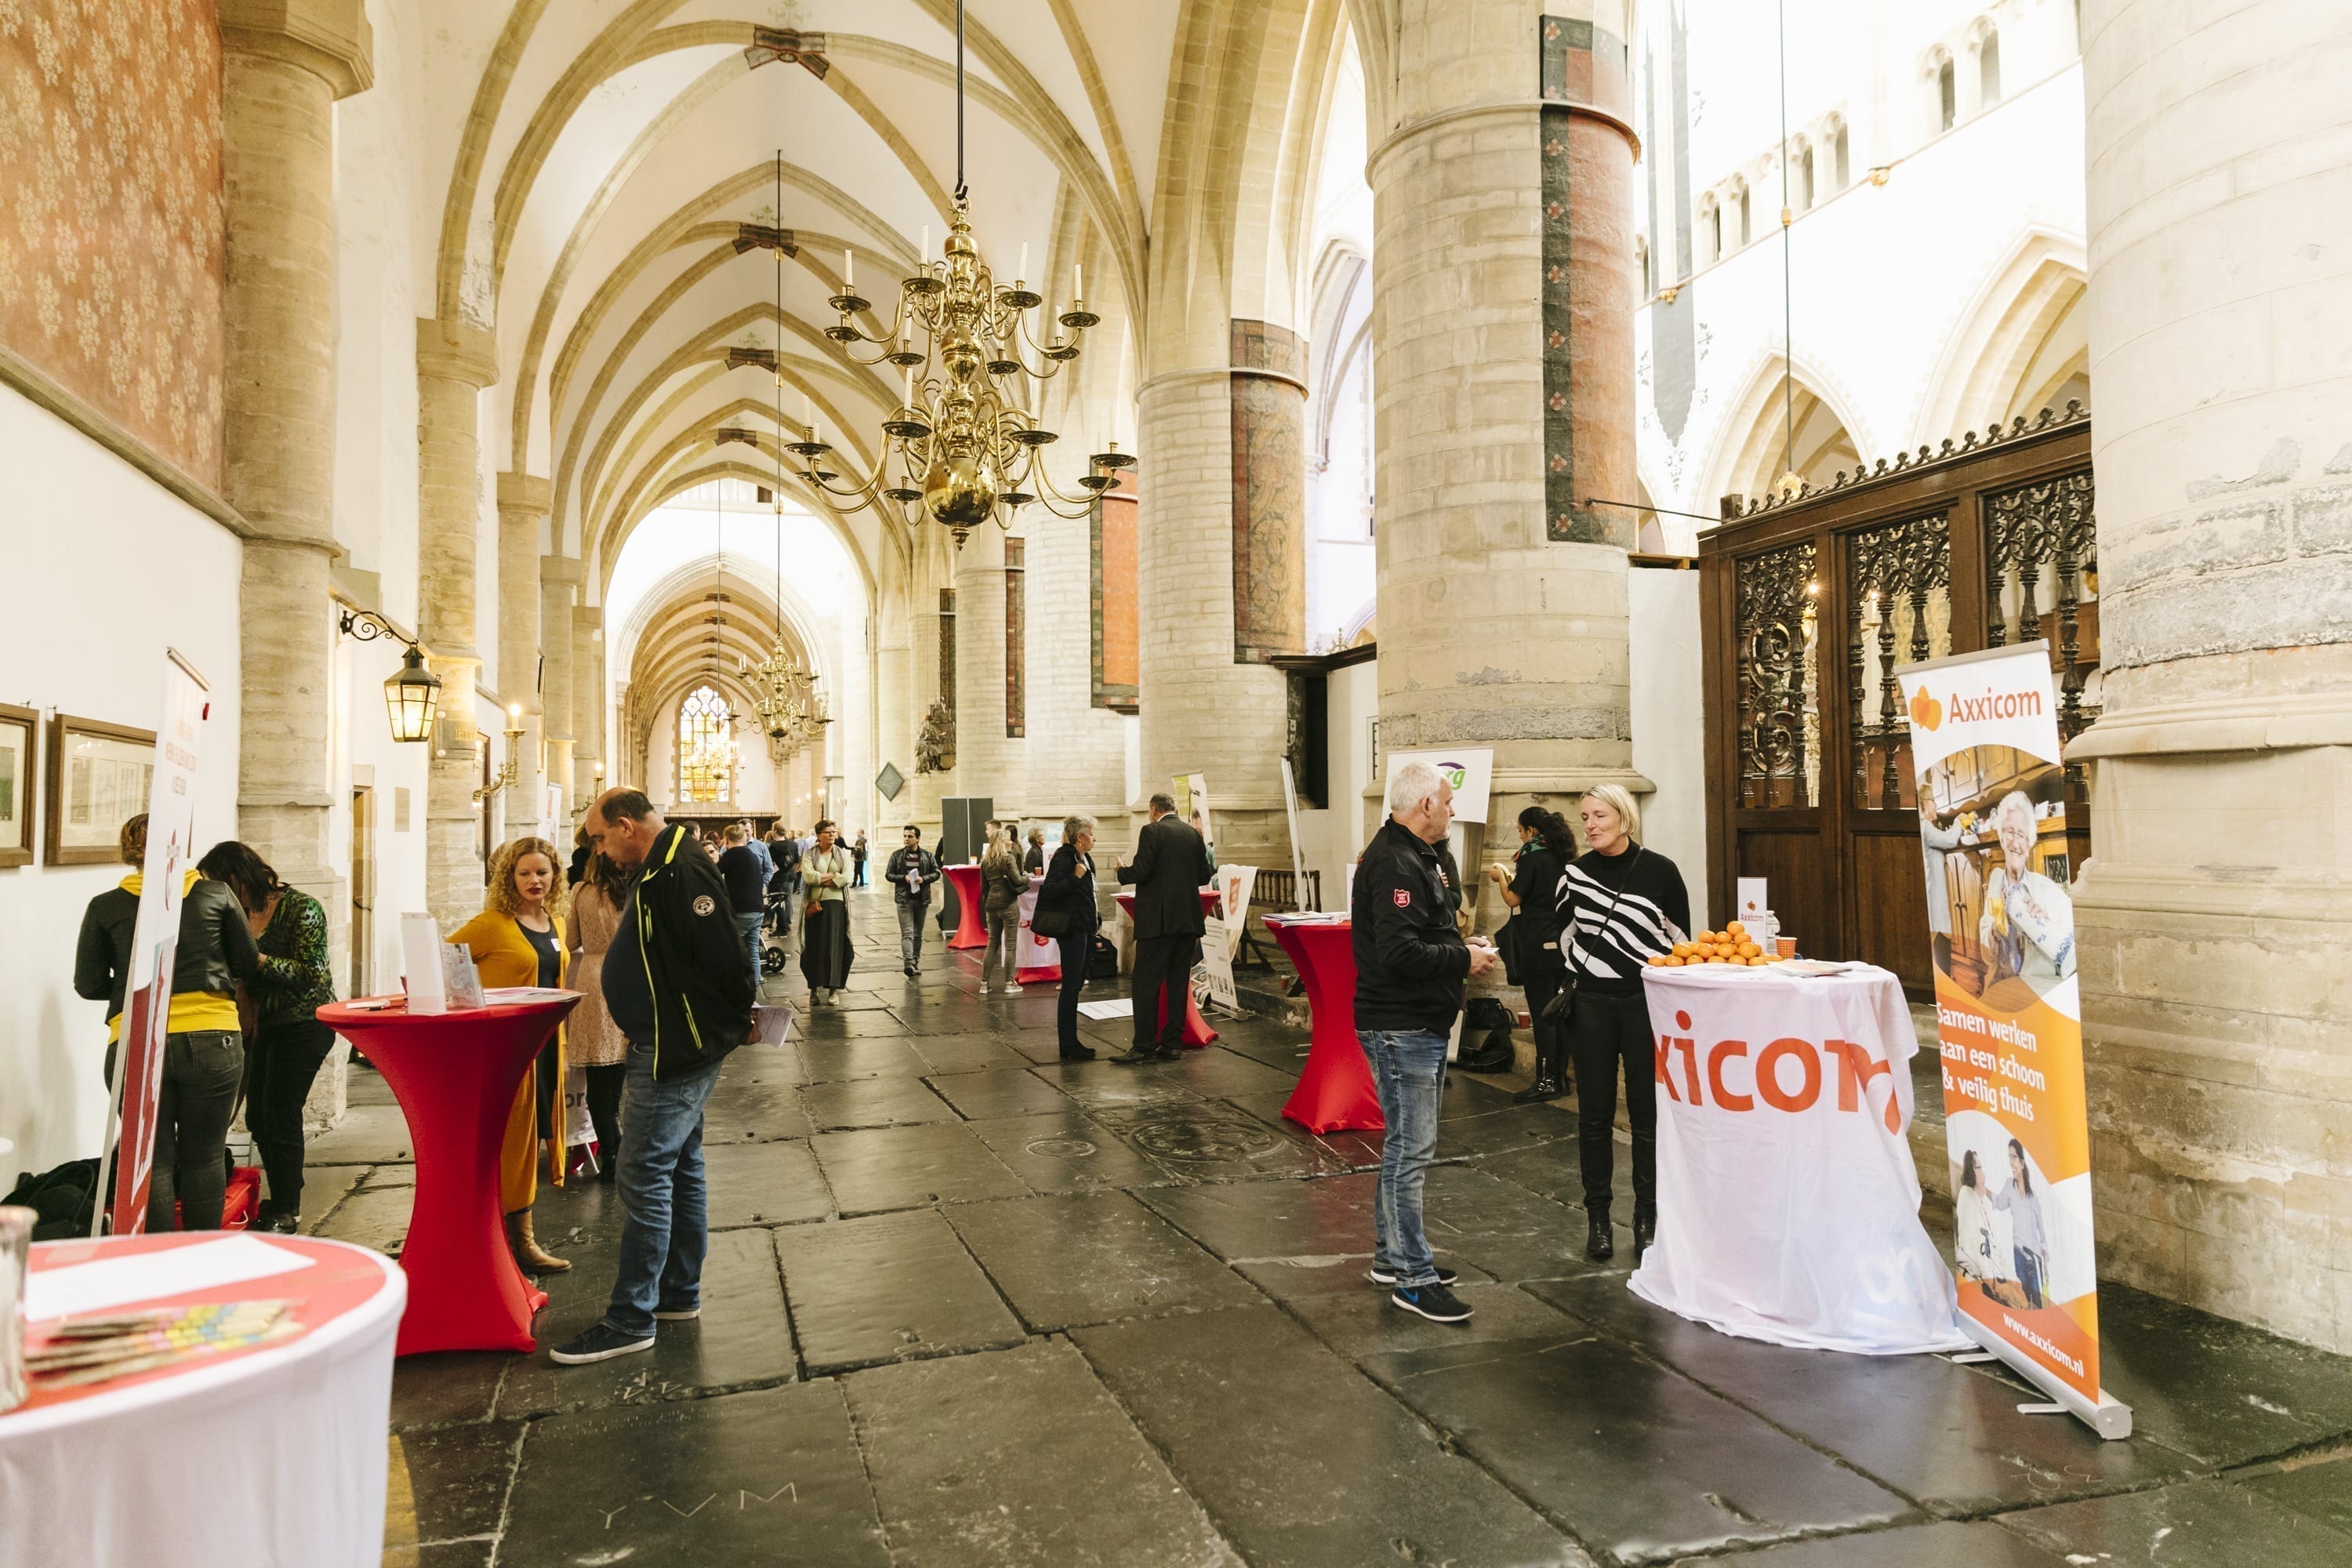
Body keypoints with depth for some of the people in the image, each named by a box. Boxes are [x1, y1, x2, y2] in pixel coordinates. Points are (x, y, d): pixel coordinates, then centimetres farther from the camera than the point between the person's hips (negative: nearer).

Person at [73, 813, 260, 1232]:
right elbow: (248, 963, 12)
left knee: (153, 1162, 9)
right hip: (212, 1041, 0)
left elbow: (89, 985, 6)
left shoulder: (105, 907, 5)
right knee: (205, 1159, 10)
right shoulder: (216, 894, 5)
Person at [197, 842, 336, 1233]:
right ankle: (283, 1201, 26)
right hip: (263, 1024, 7)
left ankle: (286, 1212, 8)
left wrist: (257, 959, -26)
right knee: (258, 1117, 10)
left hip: (302, 1024, -7)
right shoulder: (241, 914, 4)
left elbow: (310, 973, -19)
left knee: (280, 1114, -5)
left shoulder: (301, 909, -15)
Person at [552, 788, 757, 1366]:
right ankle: (679, 1293, 29)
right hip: (669, 1047, 11)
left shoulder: (679, 874, -22)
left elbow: (719, 959, -26)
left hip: (677, 1051, -11)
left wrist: (736, 1023, -14)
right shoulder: (661, 870, 13)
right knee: (680, 1166, 17)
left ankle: (630, 1319, 2)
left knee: (644, 1176, -6)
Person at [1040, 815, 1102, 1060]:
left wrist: (1096, 920, 18)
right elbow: (1049, 891, -23)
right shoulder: (1064, 858, -14)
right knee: (1071, 986, -5)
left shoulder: (1085, 859, 14)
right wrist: (1076, 877, -22)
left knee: (1076, 985, 13)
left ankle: (1071, 1042, 20)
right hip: (1072, 931, -10)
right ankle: (1068, 1046, 0)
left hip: (1086, 929, 10)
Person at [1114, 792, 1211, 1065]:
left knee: (1147, 982, -3)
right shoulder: (1194, 835, 10)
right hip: (1188, 918, 6)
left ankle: (1144, 1045, -5)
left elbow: (1141, 872, -14)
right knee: (1178, 982, 9)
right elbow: (1203, 875, 13)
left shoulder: (1152, 832, -8)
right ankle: (1170, 1044, 12)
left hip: (1158, 918, -6)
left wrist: (1122, 871, 6)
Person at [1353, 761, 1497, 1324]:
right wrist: (1464, 960, -17)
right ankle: (1413, 1279, 3)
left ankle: (1391, 1255, 30)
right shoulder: (1395, 864, -20)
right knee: (1411, 1150, -5)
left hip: (1418, 1026, 11)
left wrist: (1461, 949, 7)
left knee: (1406, 1145, 18)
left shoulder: (1411, 856, 16)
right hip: (1402, 1028, -11)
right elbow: (1400, 954, -29)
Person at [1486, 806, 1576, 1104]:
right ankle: (1560, 1077, 16)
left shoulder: (1532, 856, -11)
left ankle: (1546, 1081, -2)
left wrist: (1501, 876, 7)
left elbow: (1513, 899, -10)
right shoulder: (1564, 857, 10)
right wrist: (1513, 877, 23)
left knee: (1541, 1013, -4)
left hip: (1538, 946, -8)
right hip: (1563, 944, 8)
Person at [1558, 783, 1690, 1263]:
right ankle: (1597, 1218, 15)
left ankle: (1647, 1218, 14)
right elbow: (1563, 931, 14)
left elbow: (1680, 938, 4)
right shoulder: (1577, 872, 3)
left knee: (1647, 1113, 2)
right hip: (1590, 1003, 2)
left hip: (1644, 1002, -2)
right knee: (1595, 1114, 6)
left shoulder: (1659, 871, -3)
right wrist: (1566, 987, 8)